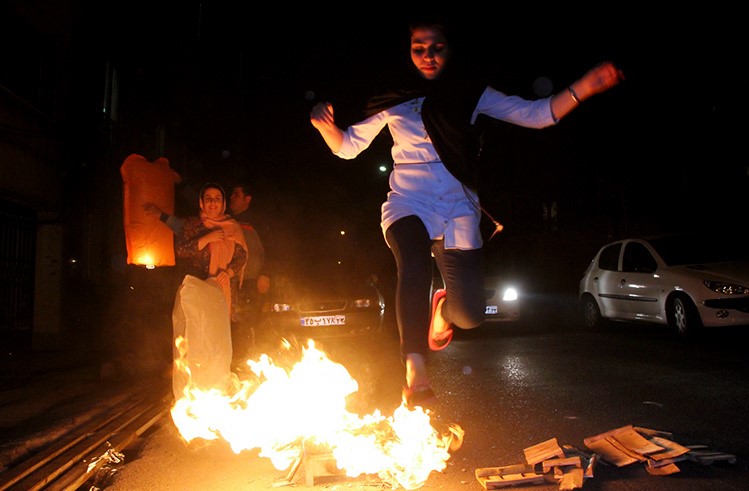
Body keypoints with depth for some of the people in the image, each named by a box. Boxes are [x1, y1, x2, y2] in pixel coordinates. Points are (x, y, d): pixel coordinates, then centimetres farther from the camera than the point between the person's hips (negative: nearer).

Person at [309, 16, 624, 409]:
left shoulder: (472, 95, 10)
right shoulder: (394, 101, 11)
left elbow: (535, 115, 2)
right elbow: (348, 147, 14)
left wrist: (583, 87, -13)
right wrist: (325, 125, -7)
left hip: (457, 210, 1)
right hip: (407, 203, -1)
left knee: (469, 314, -8)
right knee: (415, 266, -35)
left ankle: (441, 308, 31)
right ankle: (416, 378, -29)